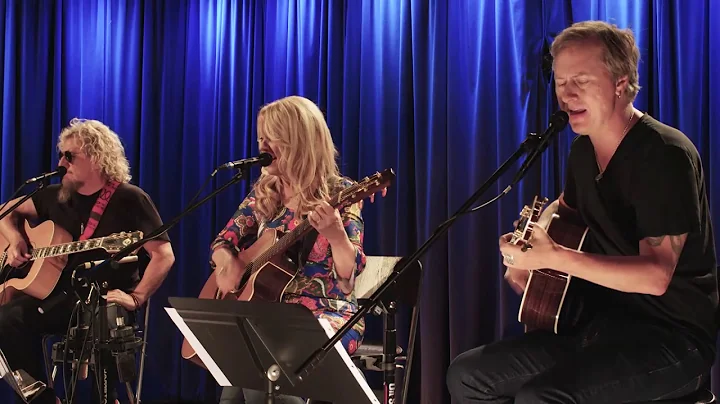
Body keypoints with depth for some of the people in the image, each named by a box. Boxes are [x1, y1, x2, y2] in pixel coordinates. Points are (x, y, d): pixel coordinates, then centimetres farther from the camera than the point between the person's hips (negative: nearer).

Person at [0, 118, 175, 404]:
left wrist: (136, 298, -19)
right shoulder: (57, 196, 12)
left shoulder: (129, 199, -5)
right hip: (61, 295, 5)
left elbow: (164, 255, -10)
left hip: (107, 300, -5)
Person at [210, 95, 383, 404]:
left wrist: (335, 233, -34)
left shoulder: (338, 193, -5)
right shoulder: (265, 190, 11)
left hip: (325, 317, -5)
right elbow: (222, 243, 16)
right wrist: (228, 263, -8)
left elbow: (349, 272, -14)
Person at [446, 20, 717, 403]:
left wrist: (556, 257, -31)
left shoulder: (665, 155, -18)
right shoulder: (584, 149, 8)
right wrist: (528, 254, 9)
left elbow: (656, 276, -26)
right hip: (598, 324, 8)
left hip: (668, 334, -8)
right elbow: (566, 208, 30)